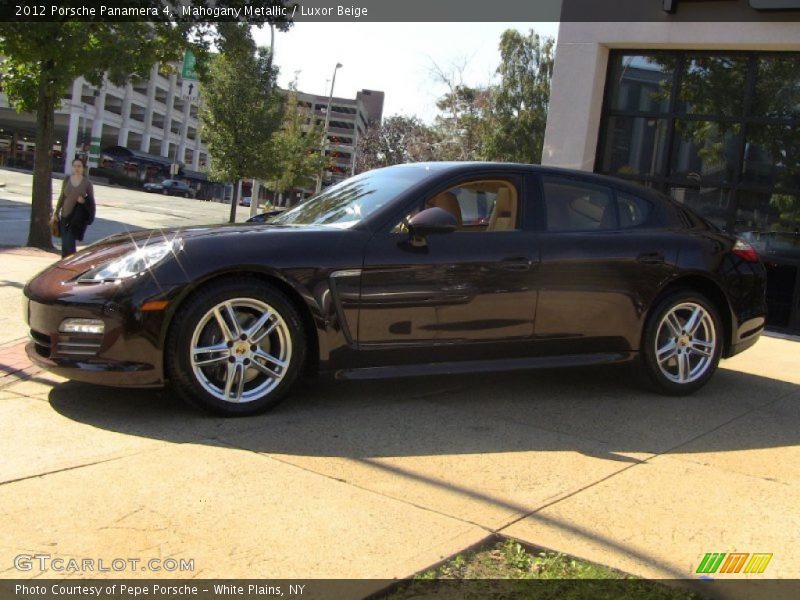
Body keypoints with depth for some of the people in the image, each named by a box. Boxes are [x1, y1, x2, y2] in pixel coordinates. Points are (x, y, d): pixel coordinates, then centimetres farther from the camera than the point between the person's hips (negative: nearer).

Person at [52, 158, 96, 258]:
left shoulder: (87, 183, -4)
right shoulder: (67, 180, 4)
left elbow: (91, 200, 2)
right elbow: (61, 197, 11)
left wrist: (84, 201, -20)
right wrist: (56, 212, 10)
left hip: (78, 217, -3)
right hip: (65, 215, 4)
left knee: (70, 241, -13)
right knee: (65, 242, 7)